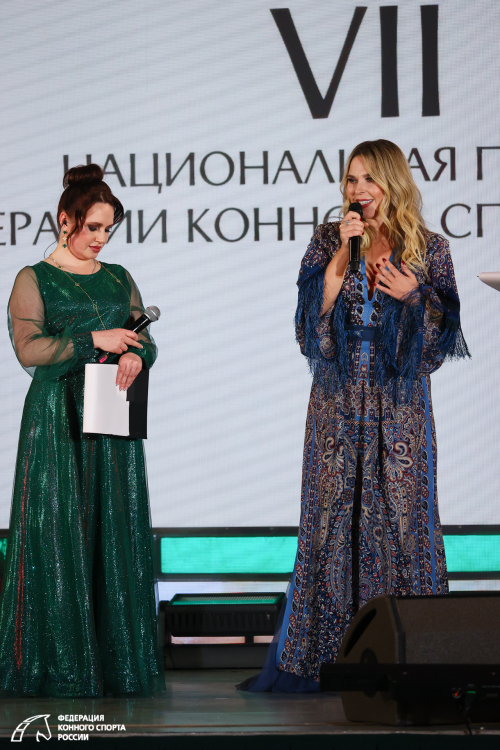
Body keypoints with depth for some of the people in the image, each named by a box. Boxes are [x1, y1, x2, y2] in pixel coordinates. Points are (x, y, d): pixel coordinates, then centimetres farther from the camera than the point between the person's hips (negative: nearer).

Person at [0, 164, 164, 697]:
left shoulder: (118, 278, 14)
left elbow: (145, 340, 12)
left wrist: (135, 356, -11)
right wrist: (95, 340, -18)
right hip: (58, 418, -4)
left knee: (116, 532, 2)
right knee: (59, 533, -4)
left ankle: (119, 661, 7)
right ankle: (60, 663, 2)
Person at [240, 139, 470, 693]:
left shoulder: (429, 249, 3)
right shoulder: (328, 241, 5)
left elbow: (443, 331, 3)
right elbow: (313, 316, -5)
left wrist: (413, 294, -15)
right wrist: (342, 256, -12)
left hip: (400, 403, -1)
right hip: (338, 402, 1)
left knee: (403, 513, -1)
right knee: (331, 515, 1)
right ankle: (324, 654, 7)